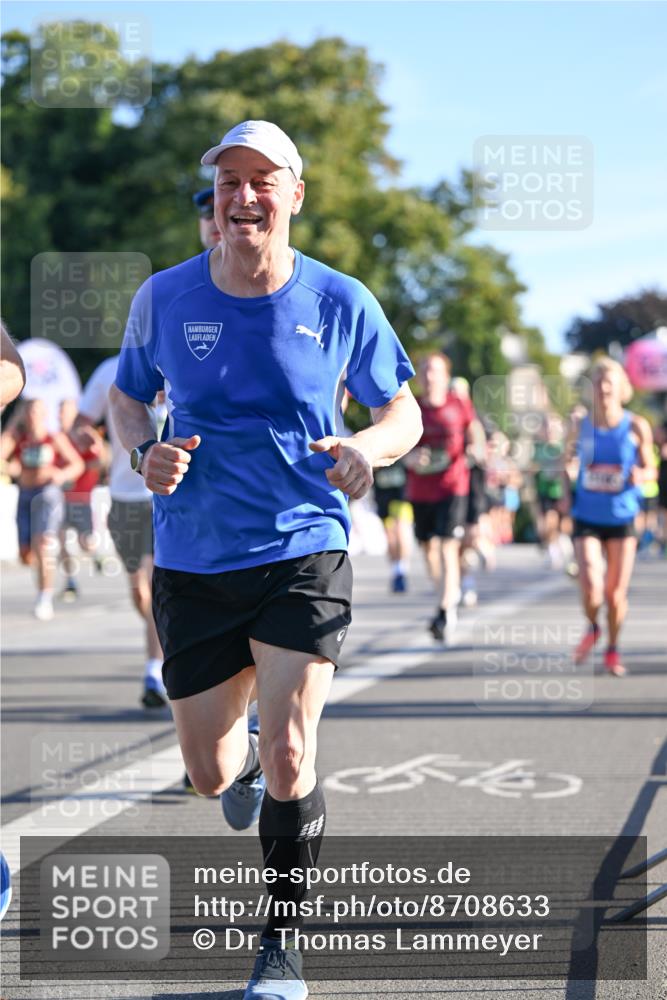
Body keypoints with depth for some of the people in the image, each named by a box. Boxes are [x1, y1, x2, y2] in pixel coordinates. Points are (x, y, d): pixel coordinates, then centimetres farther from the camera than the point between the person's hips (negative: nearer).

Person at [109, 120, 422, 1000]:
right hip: (193, 564, 2)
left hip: (304, 554, -2)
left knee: (289, 756, -14)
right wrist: (143, 453, -7)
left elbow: (403, 412, 8)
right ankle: (245, 758, 48)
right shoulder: (164, 298, -1)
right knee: (210, 774, 7)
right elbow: (126, 395, 15)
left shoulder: (341, 303, -3)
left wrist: (369, 448, -15)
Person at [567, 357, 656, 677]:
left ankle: (612, 649, 29)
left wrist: (640, 475, -20)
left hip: (622, 519, 0)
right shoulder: (580, 426, -2)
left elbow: (650, 468, 2)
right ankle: (592, 628, 18)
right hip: (587, 518, 0)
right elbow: (566, 462, 13)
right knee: (591, 588, -16)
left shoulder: (637, 427, -5)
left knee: (616, 594, 3)